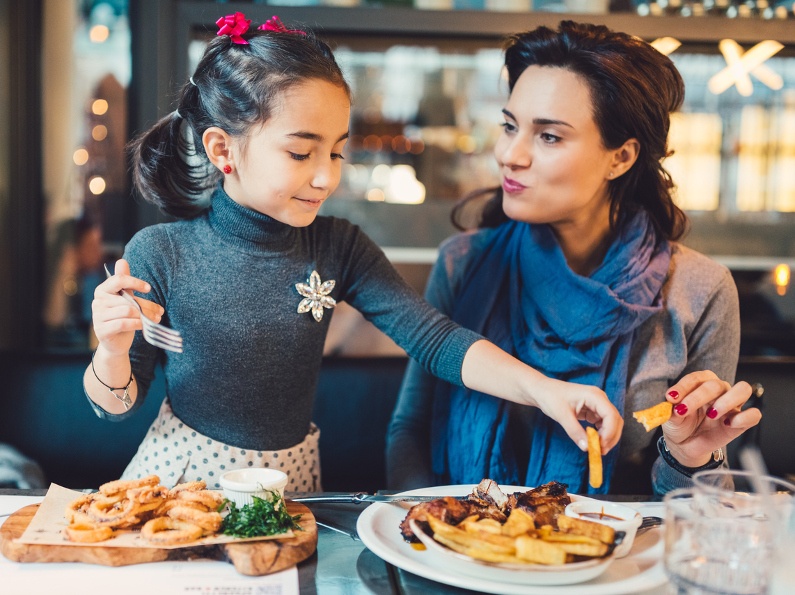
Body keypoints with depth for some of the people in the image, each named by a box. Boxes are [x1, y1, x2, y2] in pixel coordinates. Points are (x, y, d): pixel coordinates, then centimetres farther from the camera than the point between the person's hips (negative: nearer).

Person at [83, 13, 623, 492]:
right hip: (183, 474, -1)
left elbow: (434, 339, -12)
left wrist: (542, 388, -26)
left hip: (290, 477, 2)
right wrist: (113, 350, -26)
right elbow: (116, 405, -3)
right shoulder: (160, 255, -12)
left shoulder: (337, 248, -5)